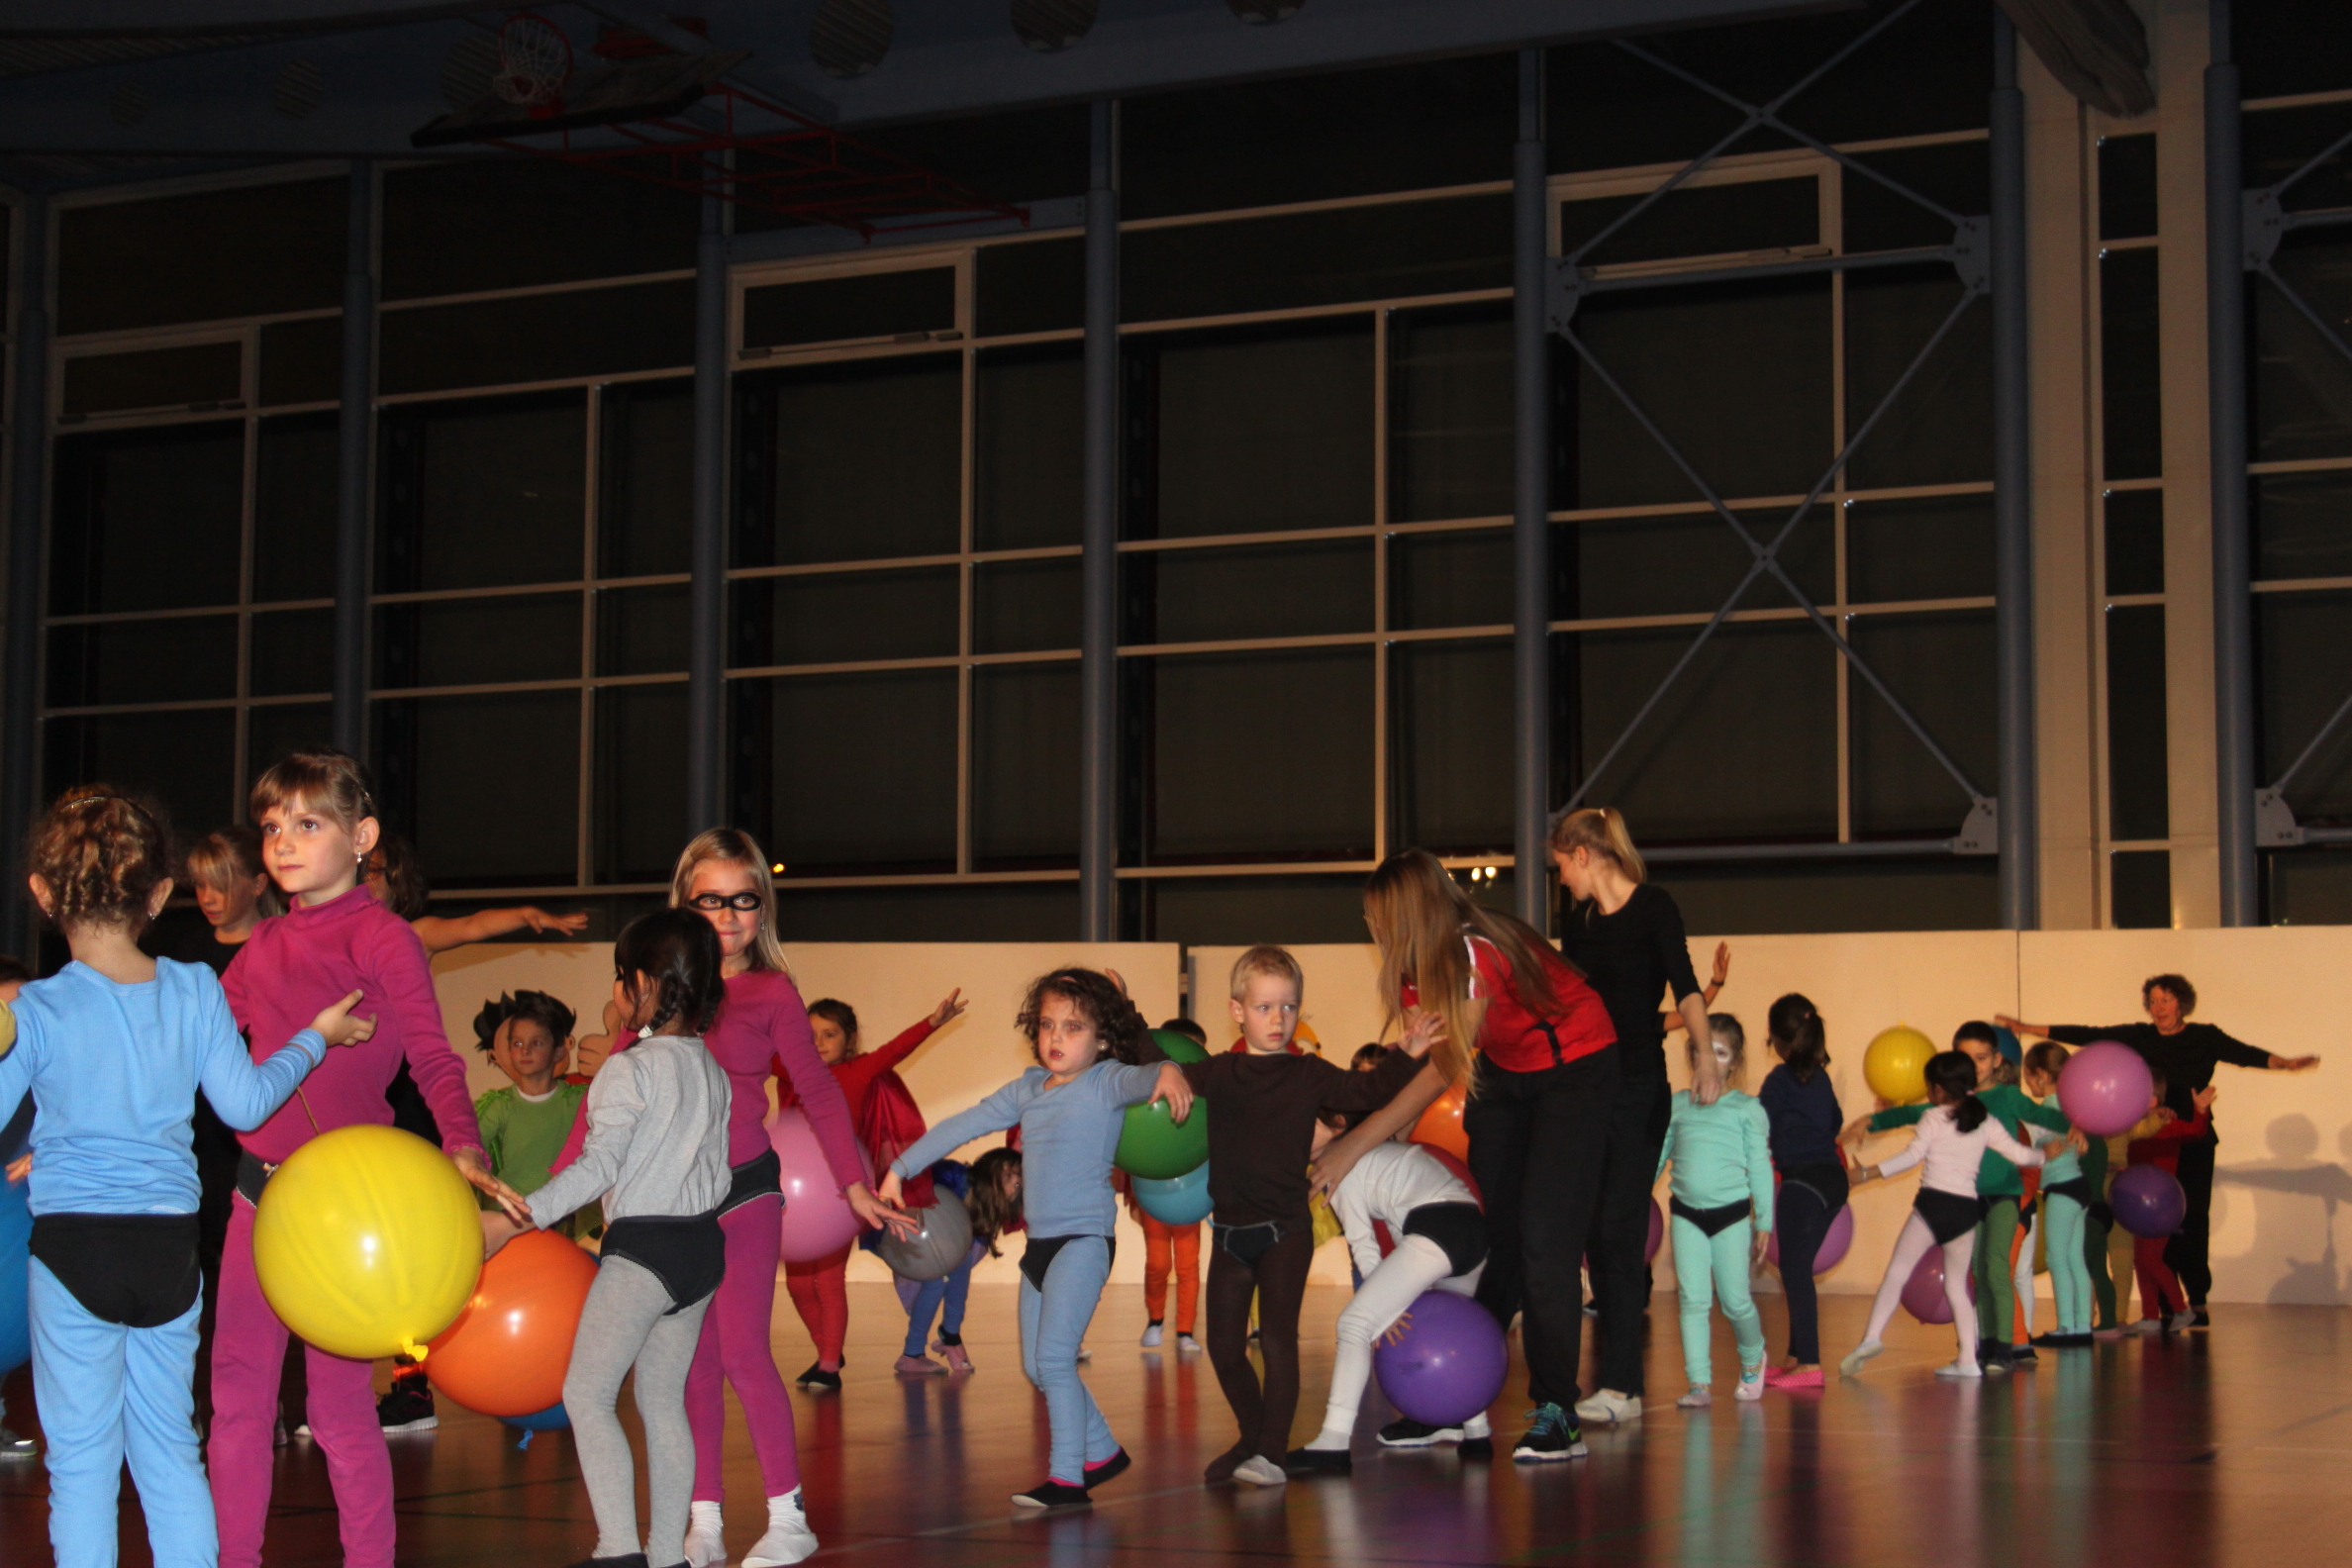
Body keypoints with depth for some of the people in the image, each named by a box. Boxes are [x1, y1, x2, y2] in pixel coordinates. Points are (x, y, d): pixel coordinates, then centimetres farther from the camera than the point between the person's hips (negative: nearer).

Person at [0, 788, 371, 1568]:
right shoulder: (195, 991, -4)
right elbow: (246, 1103, 5)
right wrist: (314, 1038, 18)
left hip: (73, 1244, -3)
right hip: (172, 1245, 3)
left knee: (81, 1459, 5)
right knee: (169, 1449, 15)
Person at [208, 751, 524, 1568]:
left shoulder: (383, 936, -8)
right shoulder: (263, 945, 12)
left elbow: (433, 1058, -12)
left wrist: (463, 1147, -29)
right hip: (261, 1186, 7)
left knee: (339, 1397, -3)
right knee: (237, 1390, 12)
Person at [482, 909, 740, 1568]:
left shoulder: (629, 1069, -12)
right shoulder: (711, 1069, 12)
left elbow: (598, 1167, -20)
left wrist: (512, 1220, -21)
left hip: (642, 1246, -8)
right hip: (703, 1243, 8)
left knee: (587, 1392, -4)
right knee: (663, 1400, 12)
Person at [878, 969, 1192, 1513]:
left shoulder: (1105, 1082, -7)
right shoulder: (1028, 1090, 12)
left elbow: (1135, 1080, -29)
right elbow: (963, 1126, 18)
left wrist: (1166, 1072, -52)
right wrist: (900, 1168, 20)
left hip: (1084, 1238, -8)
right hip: (1039, 1242, 8)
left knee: (1054, 1356, -16)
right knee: (1036, 1366, 13)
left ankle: (1067, 1478, -10)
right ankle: (1101, 1451, 30)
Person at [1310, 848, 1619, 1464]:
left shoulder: (1480, 954, -31)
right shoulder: (1421, 962, -7)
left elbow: (1443, 1071, -30)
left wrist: (1352, 1146, -30)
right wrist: (1346, 1132, -23)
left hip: (1574, 1070, -7)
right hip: (1504, 1072, 8)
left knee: (1544, 1240, -13)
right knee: (1488, 1234, 4)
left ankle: (1556, 1415, -8)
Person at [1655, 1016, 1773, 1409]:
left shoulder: (1747, 1108, 1)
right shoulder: (1677, 1104, 7)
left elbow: (1760, 1166, 3)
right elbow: (1657, 1155, 14)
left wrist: (1764, 1223, 1)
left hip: (1732, 1213, -2)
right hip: (1686, 1214, 2)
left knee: (1735, 1301, 3)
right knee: (1693, 1300, -2)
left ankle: (1753, 1358, 31)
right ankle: (1699, 1383, 1)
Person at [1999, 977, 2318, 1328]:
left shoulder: (2205, 1038, 1)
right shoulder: (2138, 1037, 6)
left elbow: (2243, 1053, -14)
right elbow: (2086, 1036, 3)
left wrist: (2284, 1063, -33)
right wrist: (2026, 1028, -2)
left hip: (2193, 1145, -2)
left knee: (2192, 1222, -6)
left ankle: (2197, 1304, 0)